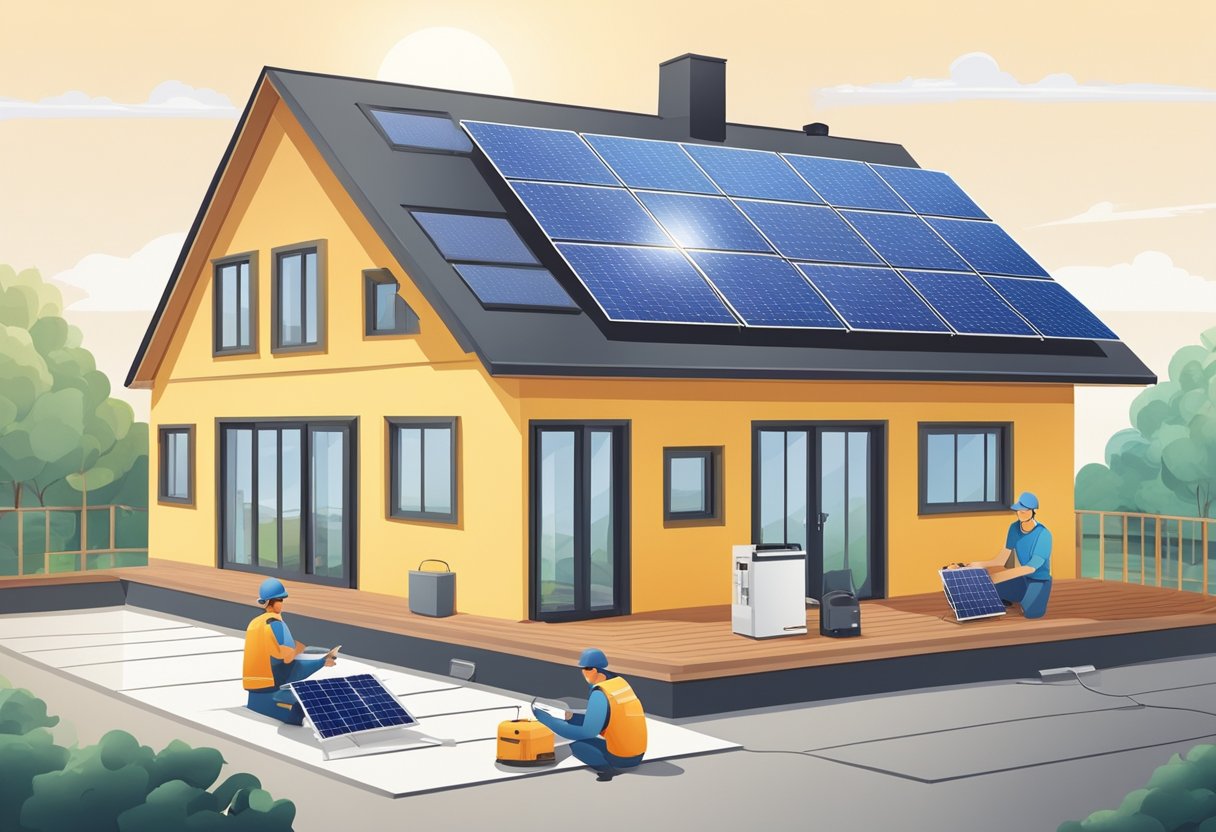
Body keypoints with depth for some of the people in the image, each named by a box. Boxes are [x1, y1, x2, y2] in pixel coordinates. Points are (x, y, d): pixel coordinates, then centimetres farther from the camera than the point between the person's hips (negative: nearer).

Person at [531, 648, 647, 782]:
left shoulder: (599, 694, -17)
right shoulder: (620, 682, 7)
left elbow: (586, 733, -18)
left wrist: (546, 719, -14)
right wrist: (572, 718, 17)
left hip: (620, 758, -8)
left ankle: (609, 768, -9)